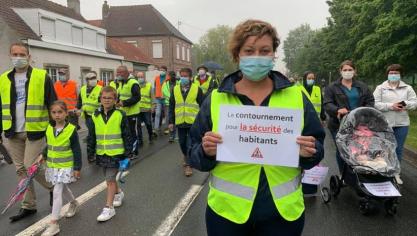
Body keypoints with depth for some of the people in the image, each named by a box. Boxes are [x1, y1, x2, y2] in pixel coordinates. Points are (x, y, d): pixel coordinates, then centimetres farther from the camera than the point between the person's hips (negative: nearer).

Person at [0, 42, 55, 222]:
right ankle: (28, 206, 23)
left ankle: (52, 186, 22)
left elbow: (53, 105, -5)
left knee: (31, 167, -6)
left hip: (35, 131, -5)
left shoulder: (42, 77, -5)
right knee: (21, 170, 11)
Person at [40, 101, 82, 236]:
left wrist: (77, 167, -12)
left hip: (65, 166, -6)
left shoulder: (71, 129, -15)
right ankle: (74, 203, 49)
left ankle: (54, 224, -2)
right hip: (52, 166, 6)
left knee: (57, 192, -8)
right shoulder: (49, 129, 2)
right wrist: (44, 155, 1)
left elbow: (77, 150, -12)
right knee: (63, 188, 22)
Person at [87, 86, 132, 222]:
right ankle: (118, 193, 45)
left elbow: (127, 136, -5)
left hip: (116, 153, -5)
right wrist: (90, 152, 10)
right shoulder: (95, 116, 3)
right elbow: (92, 136, 11)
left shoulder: (120, 115, -8)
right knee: (109, 178, 19)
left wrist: (127, 153, -6)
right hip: (101, 153, 5)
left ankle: (109, 208, 5)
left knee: (110, 180, -4)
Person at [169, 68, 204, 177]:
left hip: (193, 122, -3)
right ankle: (185, 156, 43)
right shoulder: (175, 89, 5)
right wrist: (171, 121, 6)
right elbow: (171, 107, 8)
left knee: (190, 144, -1)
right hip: (180, 122, 3)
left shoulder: (197, 89, -4)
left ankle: (188, 165, 10)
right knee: (182, 142, 15)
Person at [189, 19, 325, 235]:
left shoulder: (296, 96, 0)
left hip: (284, 210, 1)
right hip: (227, 210, 0)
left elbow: (316, 148, 4)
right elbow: (195, 156, -1)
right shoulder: (215, 99, -3)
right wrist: (206, 152, -22)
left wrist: (309, 152, -17)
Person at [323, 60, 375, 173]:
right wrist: (337, 110, -26)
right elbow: (327, 104, -7)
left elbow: (370, 101, 13)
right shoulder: (332, 87, 1)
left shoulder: (362, 86, 12)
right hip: (339, 124, -2)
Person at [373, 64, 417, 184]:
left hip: (402, 124, 3)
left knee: (398, 149, 10)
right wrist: (391, 106, -18)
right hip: (385, 123, -3)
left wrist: (405, 104, -16)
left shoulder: (407, 88, 10)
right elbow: (375, 104, -8)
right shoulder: (380, 88, 2)